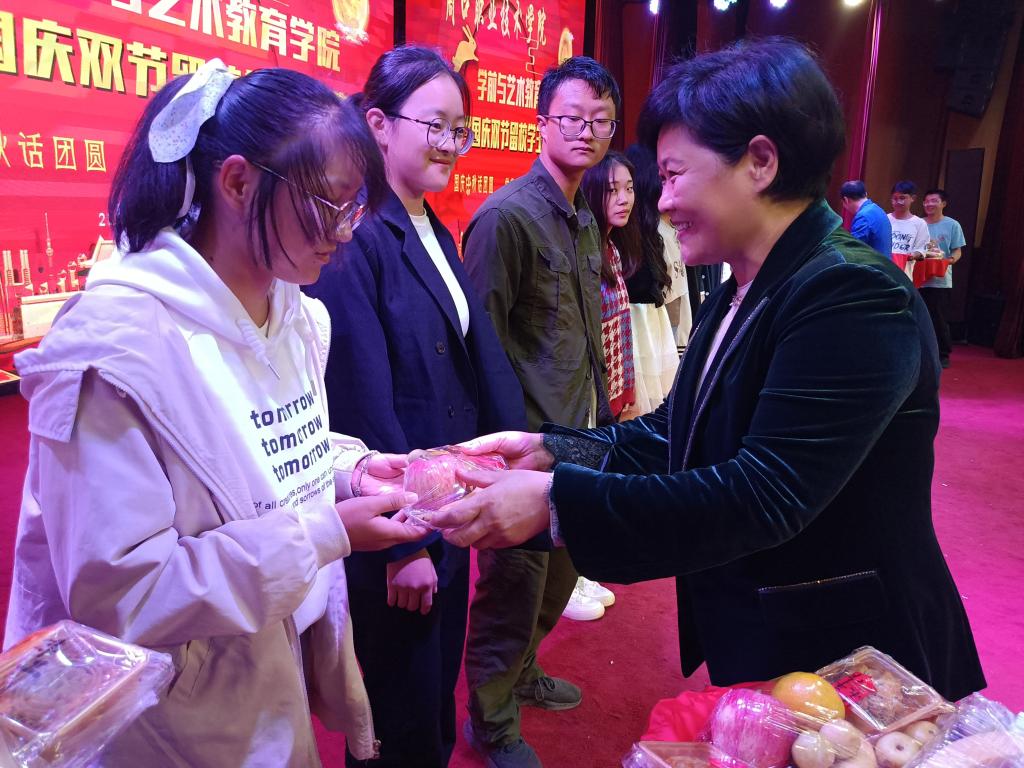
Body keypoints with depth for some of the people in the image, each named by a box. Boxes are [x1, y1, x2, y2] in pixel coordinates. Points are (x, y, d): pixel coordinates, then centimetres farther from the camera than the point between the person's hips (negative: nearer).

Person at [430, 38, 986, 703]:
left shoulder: (855, 297, -25)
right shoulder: (737, 296, 3)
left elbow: (764, 497, -32)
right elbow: (680, 430, 5)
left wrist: (555, 500, -33)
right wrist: (551, 450, -7)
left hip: (844, 655, -7)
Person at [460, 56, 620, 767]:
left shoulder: (586, 222, 12)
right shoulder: (507, 215, -15)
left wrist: (601, 413, 16)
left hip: (578, 434, 9)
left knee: (558, 572, 22)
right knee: (515, 581, 6)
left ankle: (522, 673, 46)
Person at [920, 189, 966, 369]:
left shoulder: (952, 225, 2)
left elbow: (957, 251, 1)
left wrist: (951, 260, -20)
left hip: (940, 281, -3)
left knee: (939, 320, -2)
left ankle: (943, 355, 8)